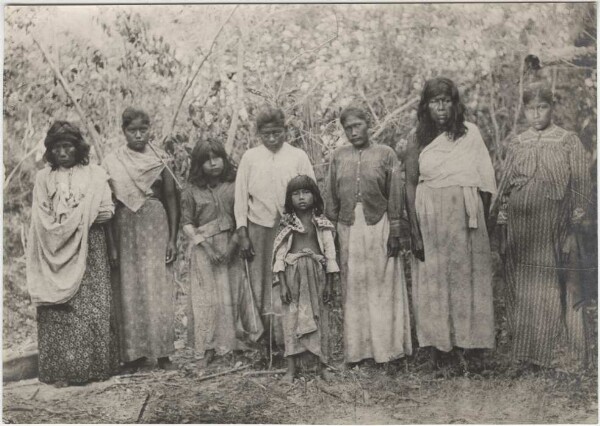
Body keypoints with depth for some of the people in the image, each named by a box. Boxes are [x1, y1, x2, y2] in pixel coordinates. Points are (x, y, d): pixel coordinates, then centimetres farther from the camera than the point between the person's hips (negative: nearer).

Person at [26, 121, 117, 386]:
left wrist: (64, 219, -3)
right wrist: (81, 217, -9)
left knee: (93, 308, -3)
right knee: (59, 310, -3)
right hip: (56, 251, 0)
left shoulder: (95, 174, 6)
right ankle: (61, 370, 2)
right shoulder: (43, 178, 9)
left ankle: (95, 367, 5)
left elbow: (106, 212, -2)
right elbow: (43, 220, 2)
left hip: (90, 250, 0)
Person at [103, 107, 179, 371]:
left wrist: (172, 238, 0)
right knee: (130, 292, 2)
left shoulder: (160, 160, 4)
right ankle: (134, 353, 11)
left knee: (159, 290, 0)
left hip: (156, 229, 1)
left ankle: (162, 352, 8)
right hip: (126, 230, 0)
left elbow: (171, 199, 5)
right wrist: (112, 244, -5)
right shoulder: (112, 162, 1)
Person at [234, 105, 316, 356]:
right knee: (261, 286, 2)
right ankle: (267, 342, 10)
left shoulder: (298, 157, 4)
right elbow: (241, 196, 7)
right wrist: (242, 233, 0)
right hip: (259, 229, 1)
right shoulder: (250, 158, 7)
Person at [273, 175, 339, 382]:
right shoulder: (287, 224, 1)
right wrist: (282, 284, -6)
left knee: (319, 318, 5)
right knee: (292, 319, 2)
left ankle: (322, 366, 16)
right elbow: (280, 255, -1)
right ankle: (291, 370, 9)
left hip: (316, 274, 0)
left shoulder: (322, 223, 2)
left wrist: (329, 284, -1)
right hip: (293, 275, 0)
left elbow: (330, 254, 2)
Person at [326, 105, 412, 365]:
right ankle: (356, 349, 14)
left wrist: (394, 233, -6)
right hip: (348, 227, 3)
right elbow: (332, 198, 11)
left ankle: (385, 347, 11)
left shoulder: (386, 154, 2)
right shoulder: (338, 157, 9)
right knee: (353, 288, 6)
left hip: (378, 225, -2)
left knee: (382, 285, 2)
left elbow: (395, 197, -1)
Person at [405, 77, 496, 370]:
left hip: (465, 217, 1)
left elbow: (485, 181, 2)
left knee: (466, 277, 6)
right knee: (432, 279, 5)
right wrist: (414, 230, -6)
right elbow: (410, 184, -1)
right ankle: (435, 346, 14)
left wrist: (483, 222, -1)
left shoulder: (470, 133, 1)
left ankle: (464, 344, 16)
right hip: (430, 217, 0)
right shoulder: (417, 138, 1)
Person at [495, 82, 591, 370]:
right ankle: (524, 350, 15)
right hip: (519, 226, 3)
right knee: (521, 289, 5)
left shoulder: (569, 142, 4)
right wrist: (502, 218, 7)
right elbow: (504, 187, 15)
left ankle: (551, 351, 11)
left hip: (554, 227, -3)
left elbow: (582, 187, 1)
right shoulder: (517, 145, 12)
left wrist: (576, 219, -7)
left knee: (551, 288, 0)